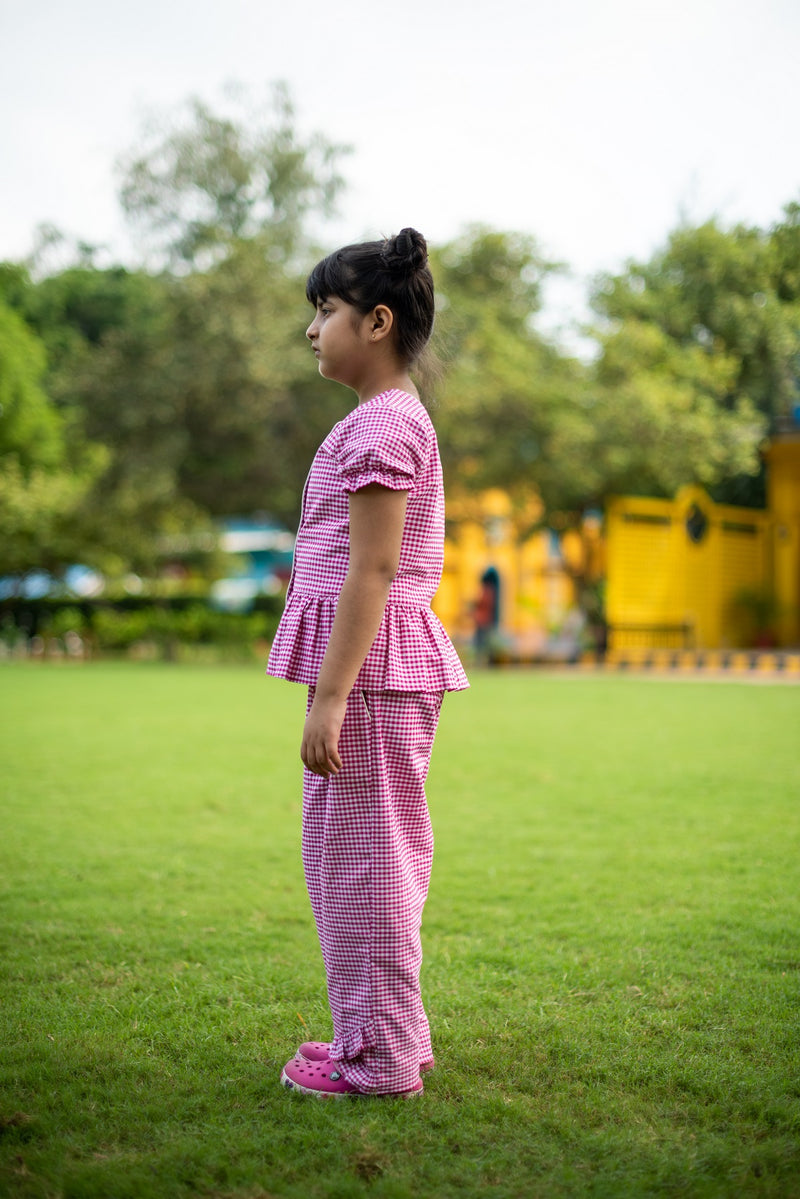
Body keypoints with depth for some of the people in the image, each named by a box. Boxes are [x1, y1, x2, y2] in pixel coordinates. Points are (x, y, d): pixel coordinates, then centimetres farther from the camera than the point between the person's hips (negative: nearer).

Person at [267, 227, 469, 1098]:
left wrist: (328, 696, -21)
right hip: (381, 661, 10)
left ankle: (381, 1056, 10)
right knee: (351, 855, 17)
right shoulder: (393, 419, 18)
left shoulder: (380, 423, -14)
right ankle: (381, 1034, 28)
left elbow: (371, 571, -20)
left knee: (361, 855, -2)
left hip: (369, 663, -10)